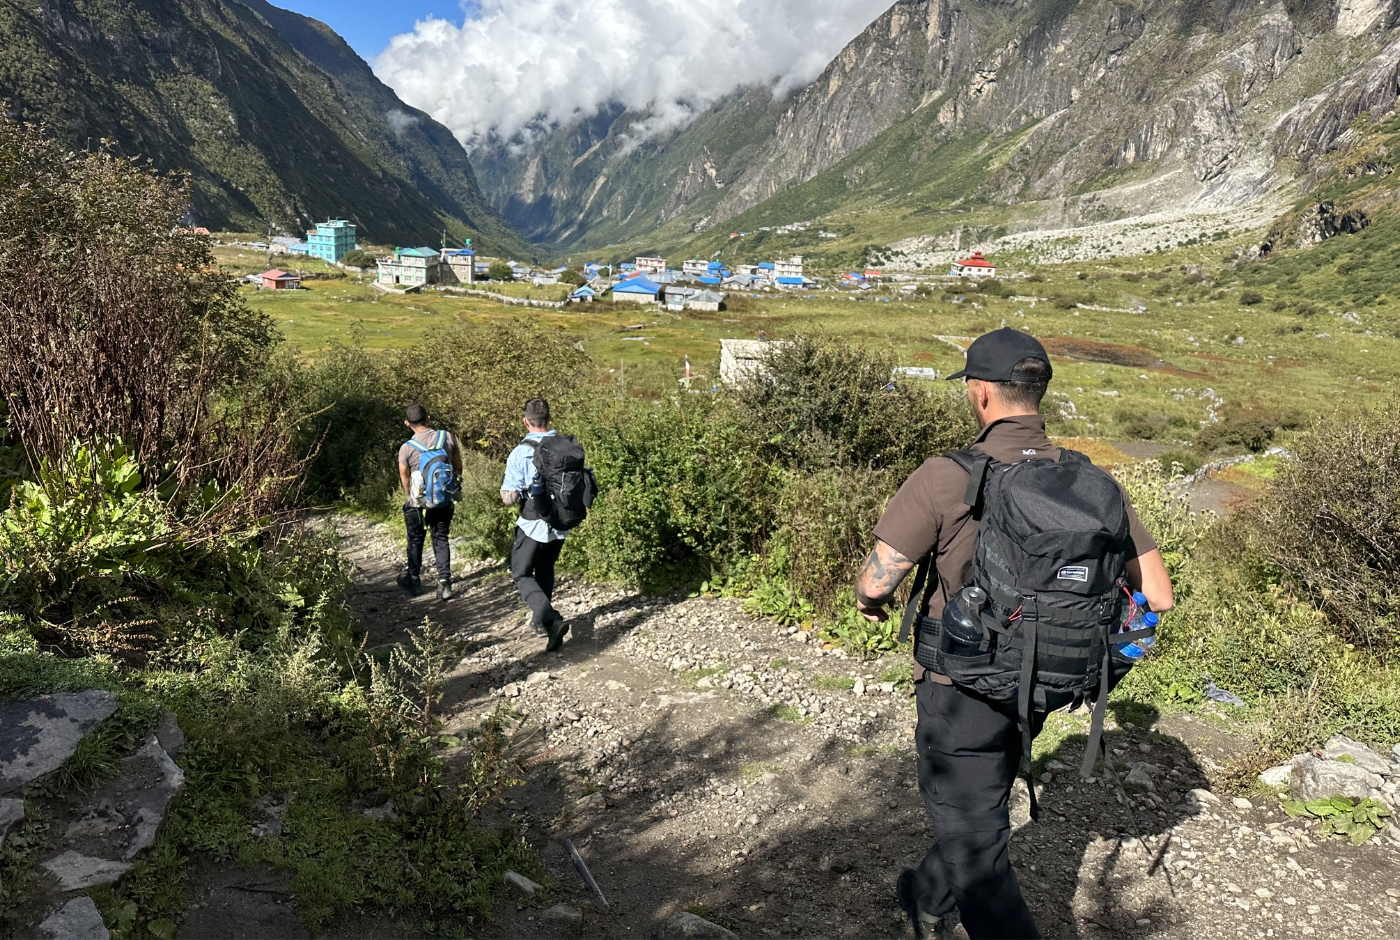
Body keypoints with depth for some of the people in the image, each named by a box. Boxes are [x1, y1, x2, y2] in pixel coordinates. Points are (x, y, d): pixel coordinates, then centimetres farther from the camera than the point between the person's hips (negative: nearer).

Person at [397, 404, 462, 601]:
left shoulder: (407, 448, -14)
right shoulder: (447, 437, -8)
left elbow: (405, 478, 0)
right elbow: (458, 467, 3)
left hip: (419, 503, -2)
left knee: (415, 541, 18)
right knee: (441, 540, 12)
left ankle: (414, 579, 33)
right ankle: (445, 581, 1)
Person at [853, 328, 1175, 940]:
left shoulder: (946, 479, -23)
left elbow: (875, 582, -21)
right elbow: (1157, 596, -5)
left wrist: (871, 603, 3)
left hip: (963, 688, -6)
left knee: (977, 846, 9)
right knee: (979, 806, 30)